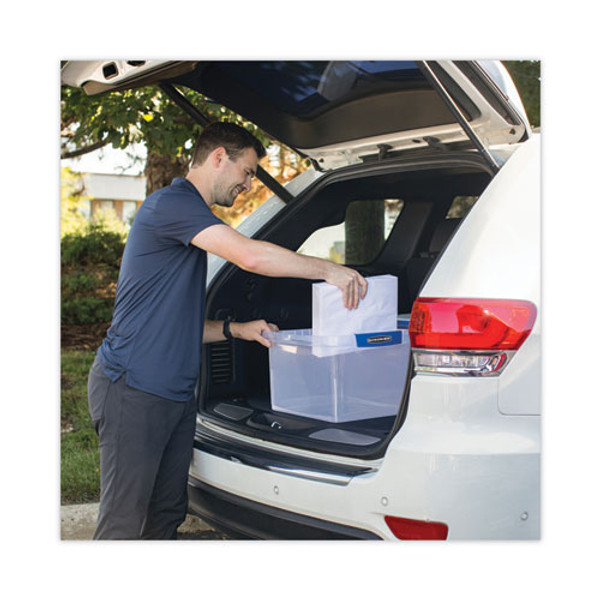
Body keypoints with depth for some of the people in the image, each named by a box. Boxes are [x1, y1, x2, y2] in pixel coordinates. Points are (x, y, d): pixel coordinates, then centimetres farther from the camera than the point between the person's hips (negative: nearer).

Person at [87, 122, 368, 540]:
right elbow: (250, 255, -25)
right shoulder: (171, 203, -10)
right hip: (133, 389, -10)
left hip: (176, 392, 10)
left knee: (166, 515, 10)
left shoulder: (191, 218, 23)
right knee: (124, 525, -5)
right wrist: (328, 270, -16)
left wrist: (237, 330, 11)